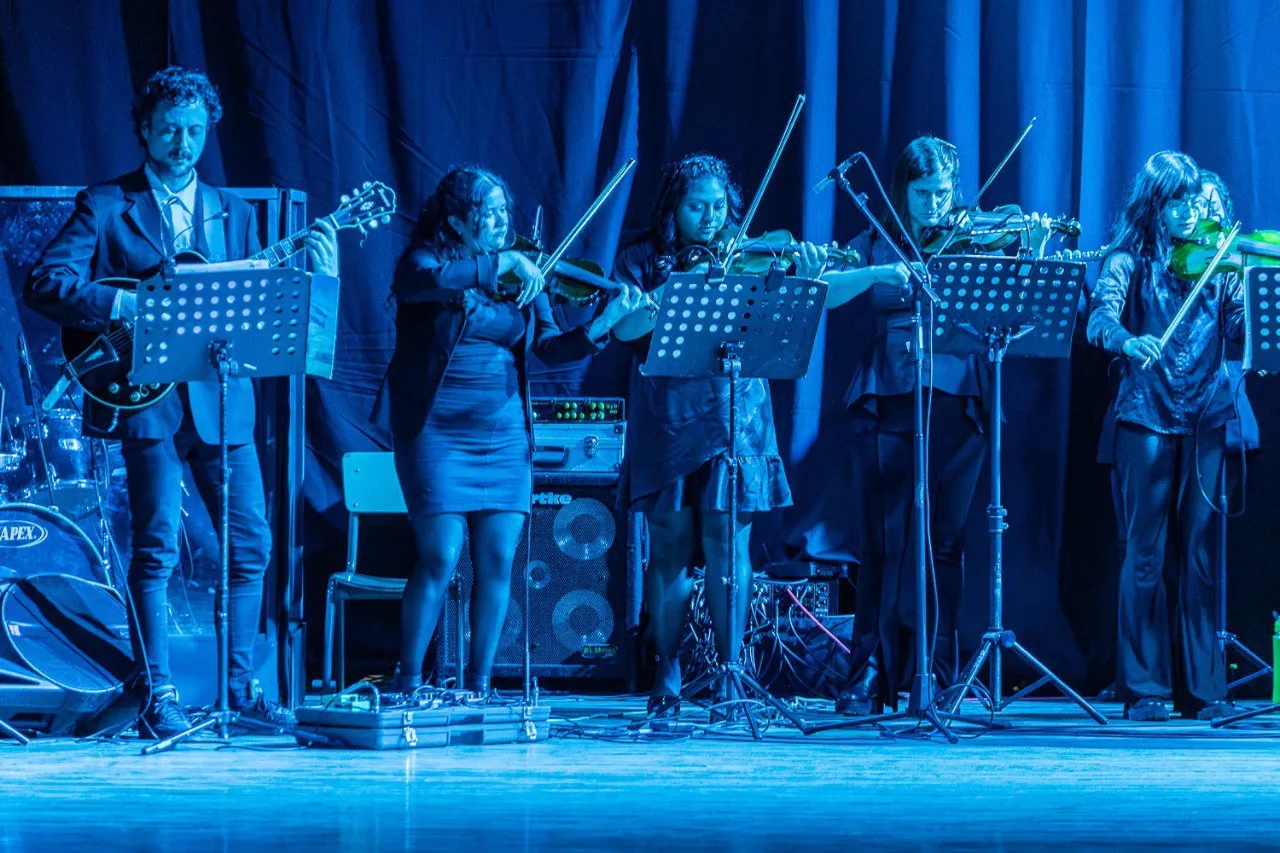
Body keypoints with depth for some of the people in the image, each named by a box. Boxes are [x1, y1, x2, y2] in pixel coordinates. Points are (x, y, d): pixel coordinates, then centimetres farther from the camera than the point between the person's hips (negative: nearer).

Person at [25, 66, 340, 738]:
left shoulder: (233, 214, 17)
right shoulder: (104, 206, 3)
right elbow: (43, 283, -8)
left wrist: (315, 275, -5)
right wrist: (128, 306, -19)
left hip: (221, 398, 4)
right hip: (147, 398, -4)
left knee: (251, 544, 3)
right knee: (157, 546, -9)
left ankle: (240, 684, 15)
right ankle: (159, 696, -3)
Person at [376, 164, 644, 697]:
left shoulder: (522, 279, 11)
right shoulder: (424, 260, -2)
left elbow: (550, 349, 3)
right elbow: (421, 282, -27)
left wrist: (603, 325, -14)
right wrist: (501, 263, -28)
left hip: (503, 433, 4)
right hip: (436, 432, -4)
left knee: (497, 561, 0)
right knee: (440, 557, -11)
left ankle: (479, 683, 10)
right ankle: (407, 682, 1)